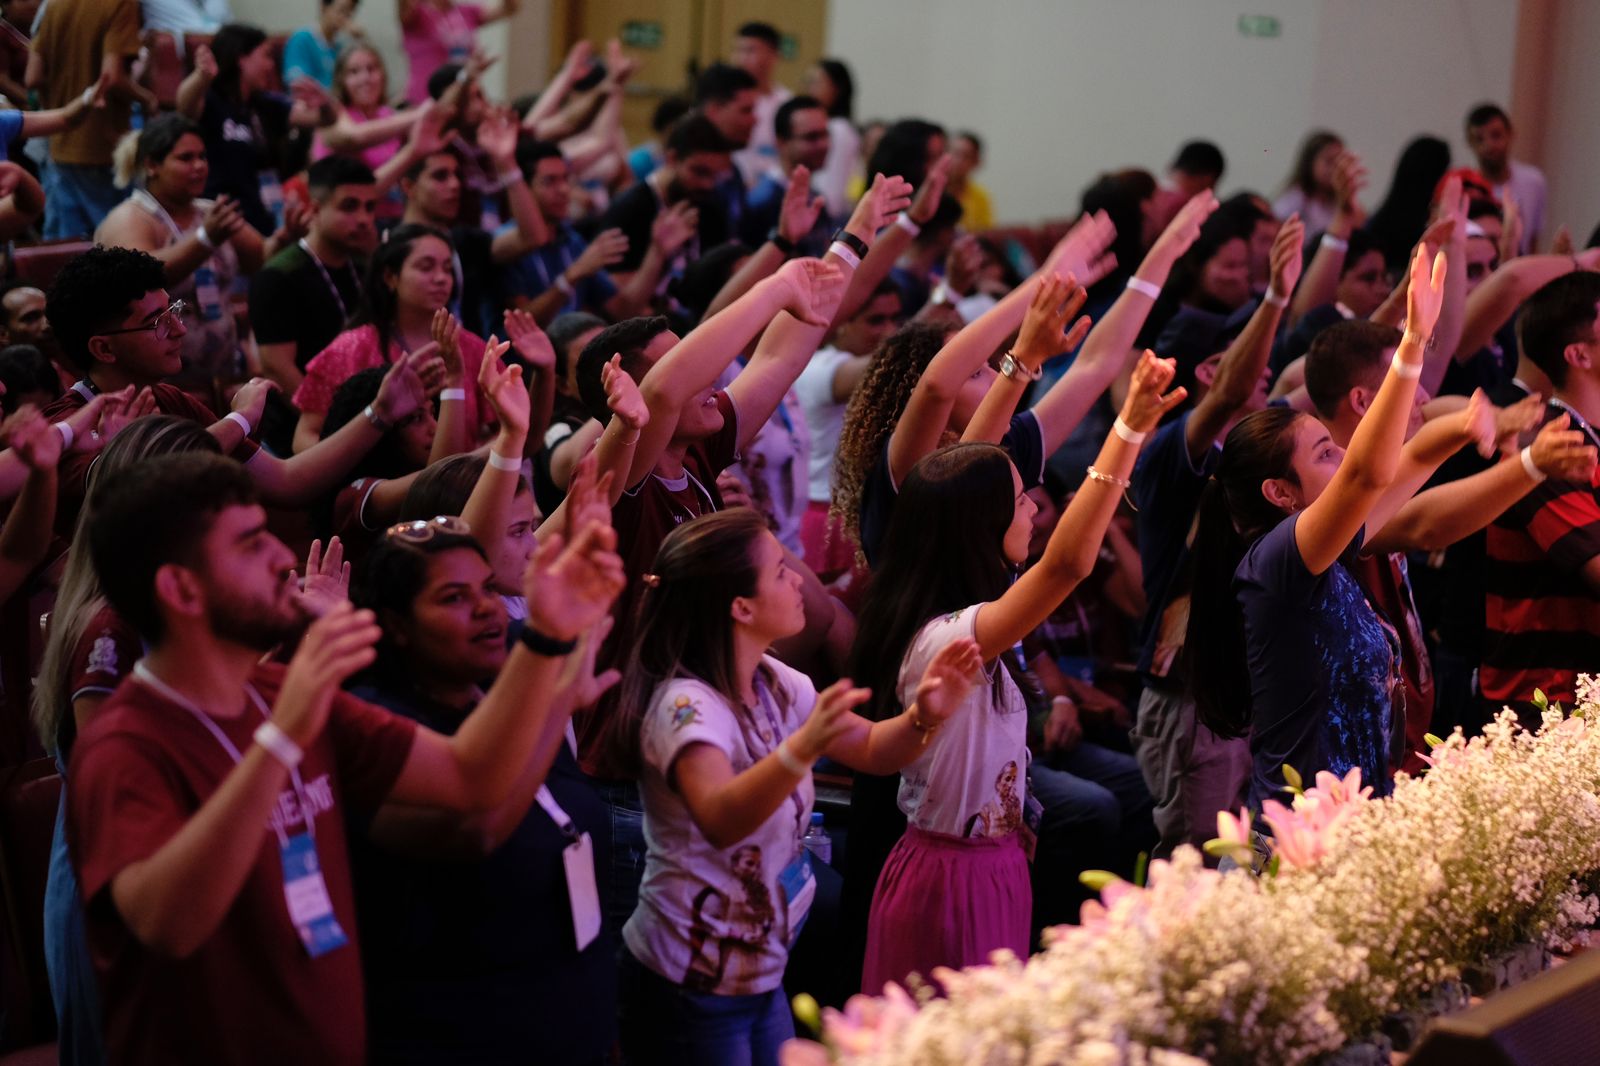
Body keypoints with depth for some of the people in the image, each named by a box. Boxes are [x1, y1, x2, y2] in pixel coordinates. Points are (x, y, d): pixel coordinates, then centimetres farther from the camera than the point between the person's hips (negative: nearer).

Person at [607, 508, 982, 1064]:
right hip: (689, 989, -8)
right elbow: (720, 821, -42)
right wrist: (804, 747, -57)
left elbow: (870, 750, 9)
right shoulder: (686, 704, -25)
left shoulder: (775, 682, 1)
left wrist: (922, 717, -12)